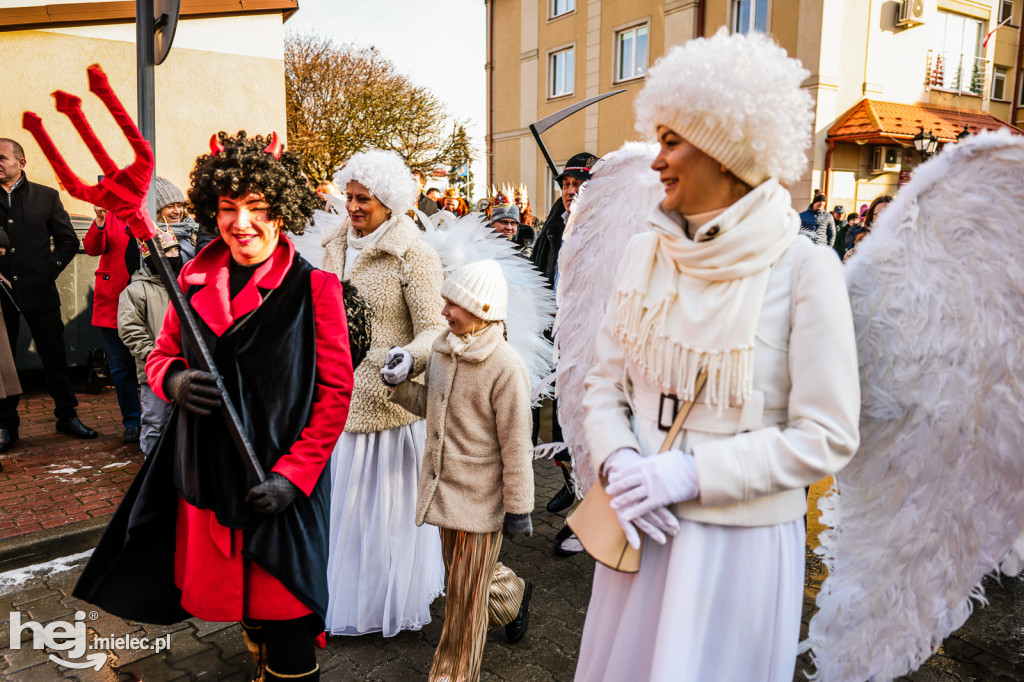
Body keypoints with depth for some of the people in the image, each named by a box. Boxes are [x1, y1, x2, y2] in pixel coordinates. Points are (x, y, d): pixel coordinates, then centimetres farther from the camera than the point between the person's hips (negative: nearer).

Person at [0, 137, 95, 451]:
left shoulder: (46, 196, 6)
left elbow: (68, 240, 7)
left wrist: (49, 270, -2)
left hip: (39, 292, 0)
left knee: (55, 358, 6)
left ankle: (67, 416, 18)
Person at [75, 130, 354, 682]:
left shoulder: (313, 288, -10)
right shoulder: (196, 278, 4)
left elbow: (335, 392, -9)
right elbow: (161, 356, 14)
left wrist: (293, 474, -16)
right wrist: (175, 380, -10)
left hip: (278, 484, -4)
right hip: (204, 475, 5)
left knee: (283, 615, 4)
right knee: (239, 598, 19)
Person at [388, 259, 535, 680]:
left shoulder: (505, 368, -20)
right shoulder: (441, 349, 2)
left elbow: (515, 446, -16)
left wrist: (518, 509, -11)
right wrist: (400, 384, -2)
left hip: (481, 499, -7)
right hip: (444, 488, 7)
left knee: (466, 598, 6)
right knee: (460, 574, 25)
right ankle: (512, 596, 53)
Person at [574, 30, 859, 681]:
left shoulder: (804, 268, -13)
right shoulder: (645, 252, 0)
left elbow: (827, 436, -13)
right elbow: (605, 382, 5)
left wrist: (692, 473, -19)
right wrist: (617, 461, -13)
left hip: (741, 538, -4)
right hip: (640, 529, 4)